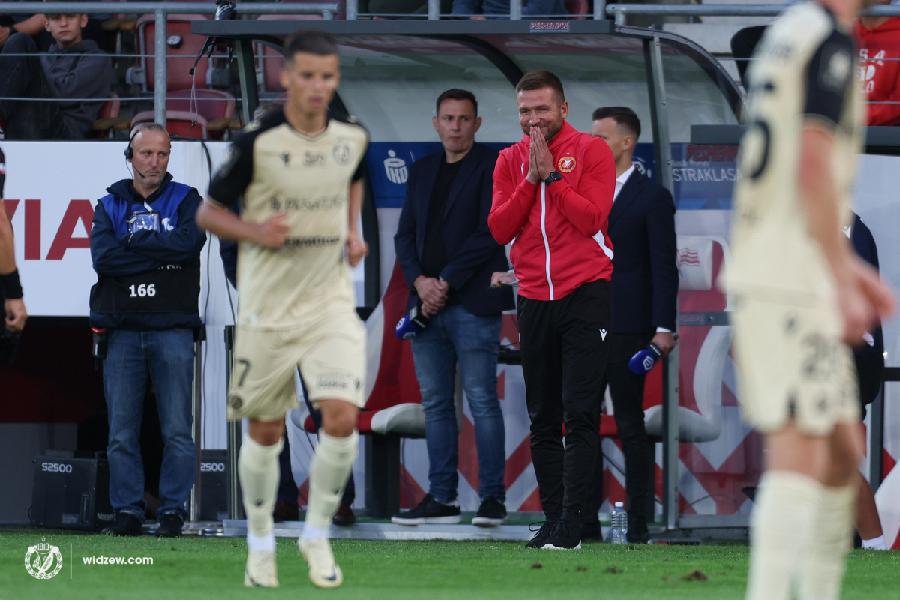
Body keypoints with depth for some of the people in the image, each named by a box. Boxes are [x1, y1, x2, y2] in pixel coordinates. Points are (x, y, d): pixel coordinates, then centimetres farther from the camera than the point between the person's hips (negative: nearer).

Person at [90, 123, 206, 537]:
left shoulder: (185, 201, 10)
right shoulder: (110, 206, 13)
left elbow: (189, 243, -10)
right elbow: (103, 257, -5)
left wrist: (134, 242, -4)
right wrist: (162, 254, -7)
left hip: (172, 330, -1)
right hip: (122, 331, 1)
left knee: (177, 431, -5)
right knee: (122, 432, -1)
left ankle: (172, 512, -1)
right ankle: (127, 512, 3)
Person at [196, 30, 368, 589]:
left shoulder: (353, 137, -2)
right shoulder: (257, 144, -14)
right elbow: (209, 211, -4)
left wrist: (354, 230, 8)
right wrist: (254, 231, -22)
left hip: (331, 300, 2)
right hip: (268, 307, -2)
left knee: (342, 418, -14)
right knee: (265, 432, 8)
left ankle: (318, 535, 6)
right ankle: (260, 543, 27)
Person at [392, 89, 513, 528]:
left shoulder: (492, 167, -2)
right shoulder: (422, 171, 17)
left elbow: (489, 232, -10)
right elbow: (405, 235, 14)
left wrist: (446, 283, -12)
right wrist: (419, 282, -5)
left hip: (472, 305, -6)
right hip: (427, 303, 6)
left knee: (482, 400, -7)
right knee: (435, 403, 6)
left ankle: (492, 497, -5)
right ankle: (441, 498, 9)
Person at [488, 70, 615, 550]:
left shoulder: (591, 151, -2)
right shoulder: (510, 160, 10)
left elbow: (592, 218, -14)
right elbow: (499, 230, 0)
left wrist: (552, 173, -13)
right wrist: (532, 179, -9)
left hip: (585, 294, -5)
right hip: (534, 301, 5)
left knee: (580, 414, -9)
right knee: (542, 419, 5)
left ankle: (571, 520, -11)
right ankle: (552, 518, 9)